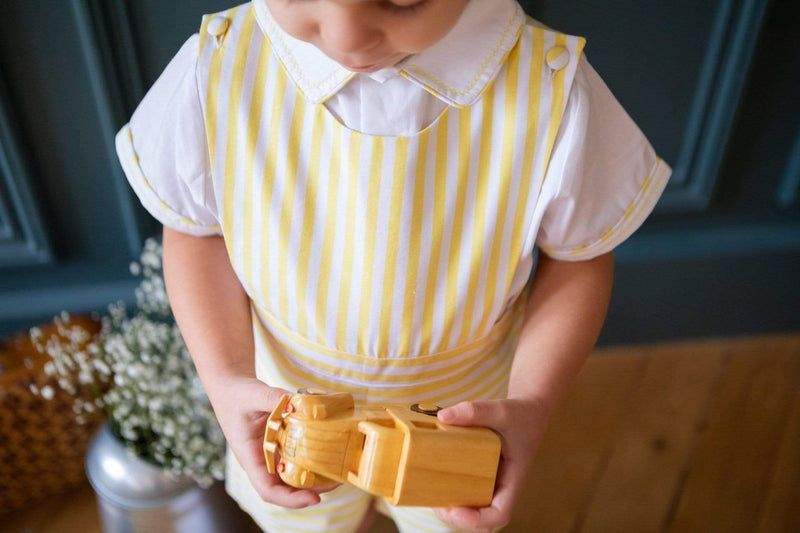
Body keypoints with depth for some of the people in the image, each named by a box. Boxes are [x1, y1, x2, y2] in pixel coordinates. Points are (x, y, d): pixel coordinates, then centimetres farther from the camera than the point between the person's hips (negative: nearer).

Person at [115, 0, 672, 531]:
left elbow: (580, 254, -13)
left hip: (463, 412, 0)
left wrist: (533, 406, -26)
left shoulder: (553, 89, -30)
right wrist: (225, 379, -21)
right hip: (288, 402, 1)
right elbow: (195, 227, -9)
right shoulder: (220, 67, -27)